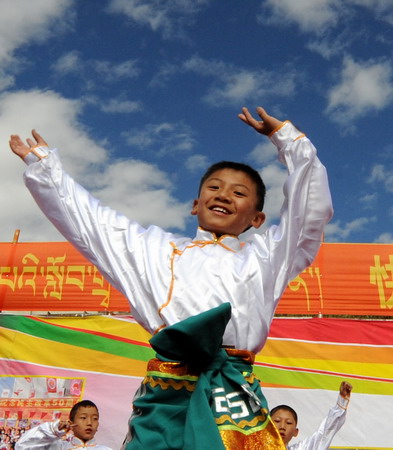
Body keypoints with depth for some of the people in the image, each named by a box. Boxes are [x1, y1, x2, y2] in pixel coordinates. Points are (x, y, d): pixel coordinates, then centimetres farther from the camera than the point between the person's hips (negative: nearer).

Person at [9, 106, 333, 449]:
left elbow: (313, 207, 23)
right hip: (165, 393, 1)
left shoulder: (265, 254, 23)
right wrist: (44, 164, 36)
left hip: (234, 393, 0)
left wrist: (287, 138, 26)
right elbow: (85, 217, 29)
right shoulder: (156, 247, 24)